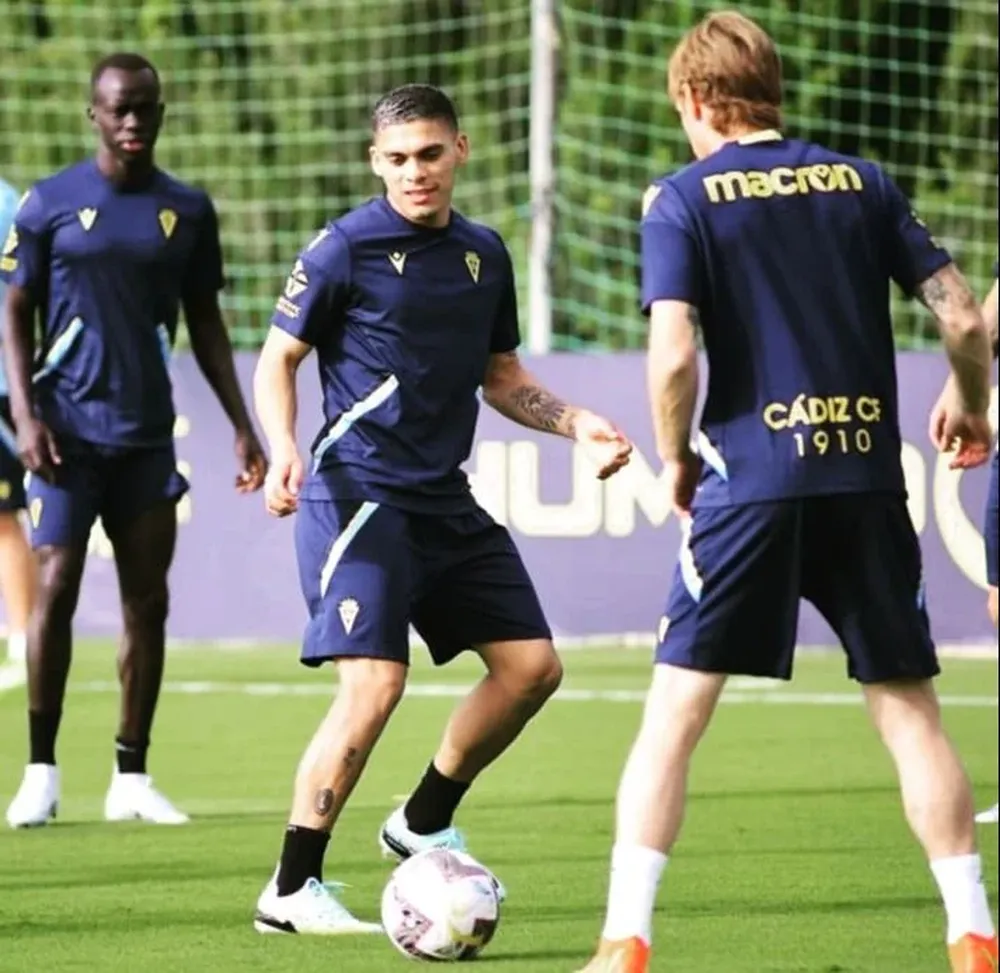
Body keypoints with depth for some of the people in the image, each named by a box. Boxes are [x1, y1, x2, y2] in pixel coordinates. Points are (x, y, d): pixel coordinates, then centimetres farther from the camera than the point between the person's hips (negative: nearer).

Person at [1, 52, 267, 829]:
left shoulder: (188, 210, 8)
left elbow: (206, 325, 14)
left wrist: (241, 426, 8)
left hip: (148, 434, 3)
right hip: (71, 433, -3)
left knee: (147, 601, 2)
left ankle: (132, 778, 9)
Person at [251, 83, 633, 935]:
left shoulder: (483, 256, 11)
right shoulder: (346, 248, -7)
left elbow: (501, 378, 22)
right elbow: (278, 359, -2)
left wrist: (575, 424, 7)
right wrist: (284, 449, -19)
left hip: (445, 501, 7)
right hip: (360, 492, -7)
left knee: (532, 666, 6)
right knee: (376, 681, -18)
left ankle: (424, 824, 25)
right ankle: (292, 890, -8)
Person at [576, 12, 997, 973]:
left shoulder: (683, 200, -1)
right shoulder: (861, 183, 9)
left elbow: (673, 355, -12)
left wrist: (676, 460, 5)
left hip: (752, 479, -3)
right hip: (867, 480, 3)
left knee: (675, 706, 3)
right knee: (907, 705, 11)